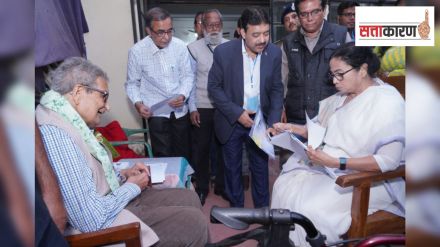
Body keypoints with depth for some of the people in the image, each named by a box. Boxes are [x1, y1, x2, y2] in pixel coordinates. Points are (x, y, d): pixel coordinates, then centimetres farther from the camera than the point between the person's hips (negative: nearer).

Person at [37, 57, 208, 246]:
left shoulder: (67, 120, 4)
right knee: (194, 222, -10)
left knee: (189, 198, 10)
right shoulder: (56, 135, -28)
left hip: (113, 201, 10)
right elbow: (92, 219, -29)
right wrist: (132, 187, -13)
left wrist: (123, 175, 2)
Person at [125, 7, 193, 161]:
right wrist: (138, 103, -18)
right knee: (163, 156, 1)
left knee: (184, 154, 14)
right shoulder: (137, 51, -13)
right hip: (157, 113, -2)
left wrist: (183, 95, -16)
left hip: (180, 111, 2)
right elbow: (132, 83, -1)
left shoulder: (180, 46, -10)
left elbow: (188, 75, 1)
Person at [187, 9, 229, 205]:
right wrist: (192, 108, -6)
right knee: (201, 149, 10)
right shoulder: (193, 48, -4)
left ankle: (222, 185, 32)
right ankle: (202, 188, 28)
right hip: (202, 108, -1)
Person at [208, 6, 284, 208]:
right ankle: (236, 208, 37)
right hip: (231, 122, -1)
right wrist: (237, 113, -18)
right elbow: (214, 87, -9)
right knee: (232, 168, 15)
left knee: (260, 168, 14)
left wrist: (273, 122, -13)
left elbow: (276, 89, -2)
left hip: (260, 121, 2)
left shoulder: (274, 53, -9)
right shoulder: (224, 51, -16)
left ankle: (262, 209, 35)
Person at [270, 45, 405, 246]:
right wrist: (291, 128, -2)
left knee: (310, 207, -23)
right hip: (327, 167, 8)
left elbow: (388, 160, -23)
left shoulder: (388, 102, -17)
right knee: (284, 186, -6)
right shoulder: (343, 95, 6)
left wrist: (336, 162, -28)